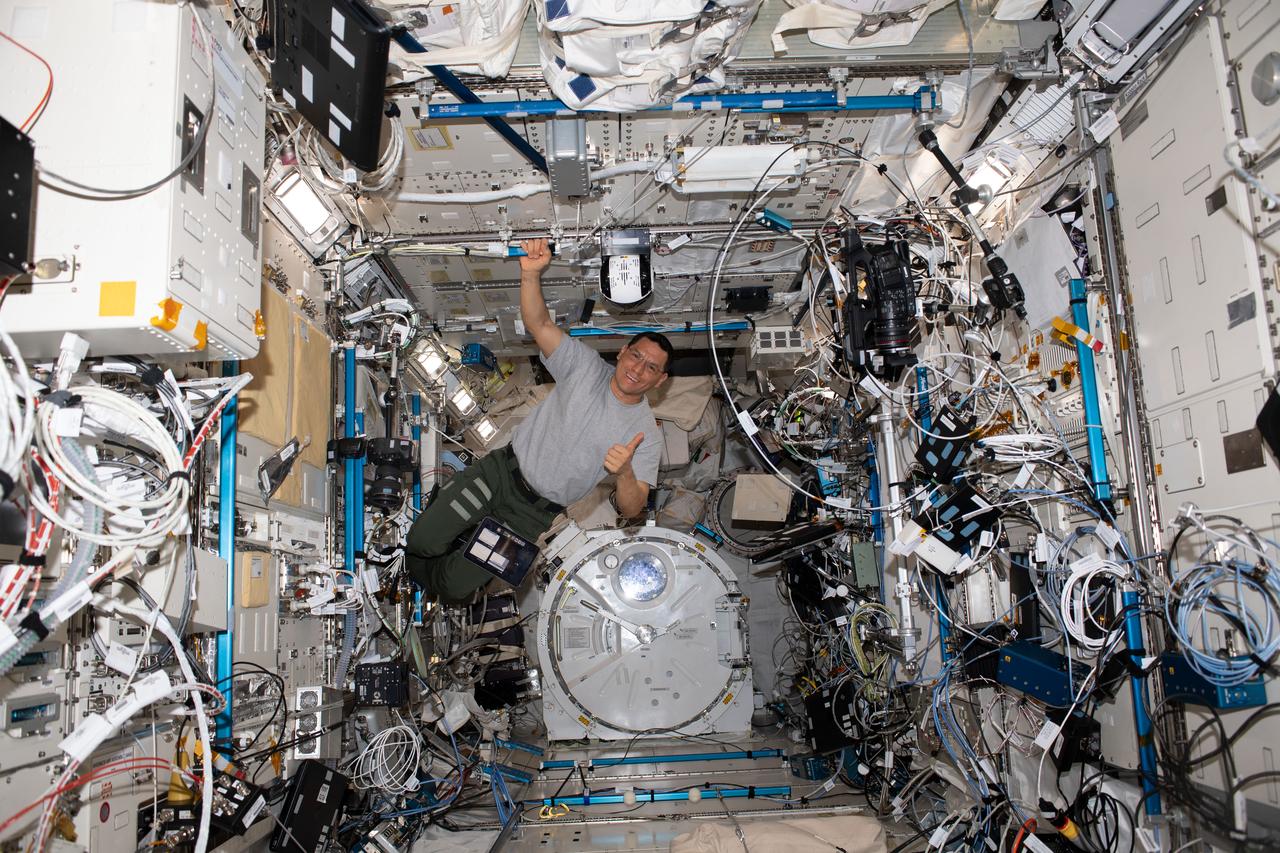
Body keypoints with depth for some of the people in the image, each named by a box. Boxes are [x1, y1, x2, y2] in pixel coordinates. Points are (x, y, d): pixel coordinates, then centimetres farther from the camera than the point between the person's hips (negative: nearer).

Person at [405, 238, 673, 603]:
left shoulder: (645, 433, -8)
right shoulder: (586, 364, -4)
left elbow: (631, 510, -12)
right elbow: (538, 324, -16)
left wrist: (624, 473, -35)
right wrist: (531, 273, -35)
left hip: (537, 510, -1)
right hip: (505, 469, 1)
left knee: (455, 587, -5)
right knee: (422, 541, -10)